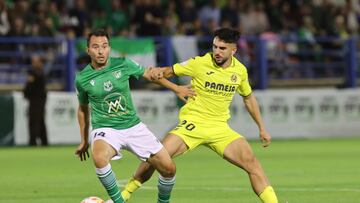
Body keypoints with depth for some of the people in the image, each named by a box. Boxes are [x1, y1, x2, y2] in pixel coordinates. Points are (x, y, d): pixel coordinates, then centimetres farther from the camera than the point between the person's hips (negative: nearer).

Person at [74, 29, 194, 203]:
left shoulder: (123, 64, -5)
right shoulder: (82, 79, -5)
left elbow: (148, 74, 14)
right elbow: (83, 108, 13)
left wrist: (176, 89, 18)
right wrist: (84, 140, 19)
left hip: (133, 126, 3)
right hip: (105, 129, -3)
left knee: (169, 169, -2)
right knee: (99, 157, -38)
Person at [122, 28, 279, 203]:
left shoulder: (240, 70, 2)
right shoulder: (200, 63, -9)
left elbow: (248, 98, 18)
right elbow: (170, 71, -2)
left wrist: (262, 128, 19)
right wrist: (158, 72, -26)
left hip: (220, 128, 3)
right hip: (192, 123, -3)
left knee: (252, 162, -15)